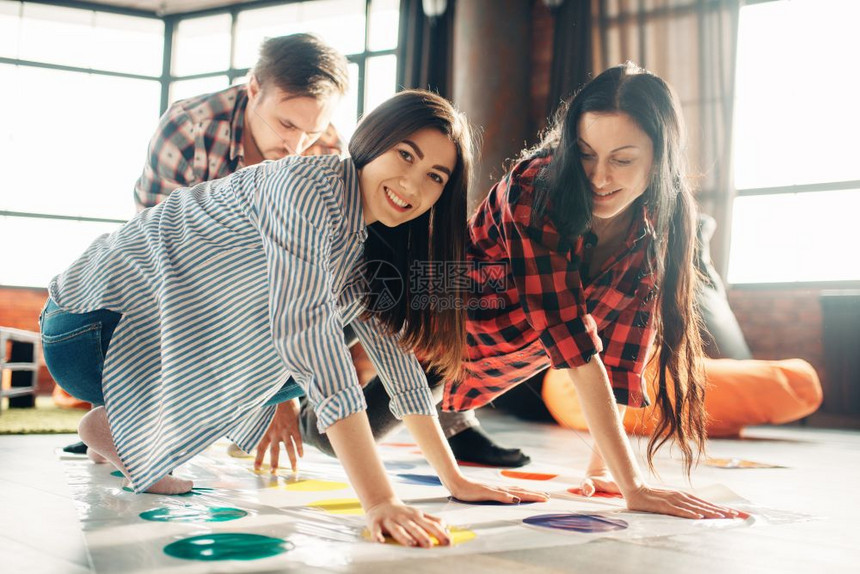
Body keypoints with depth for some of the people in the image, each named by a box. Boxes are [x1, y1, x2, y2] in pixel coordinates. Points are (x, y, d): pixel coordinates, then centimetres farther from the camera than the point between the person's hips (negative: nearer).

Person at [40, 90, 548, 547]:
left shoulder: (368, 243, 5)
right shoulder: (307, 188, -23)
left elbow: (395, 350, 6)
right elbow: (307, 335, -33)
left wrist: (456, 481, 0)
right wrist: (378, 501, -36)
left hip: (174, 329, 9)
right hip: (94, 322, -9)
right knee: (303, 345, -21)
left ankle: (128, 428, 10)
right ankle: (113, 425, -5)